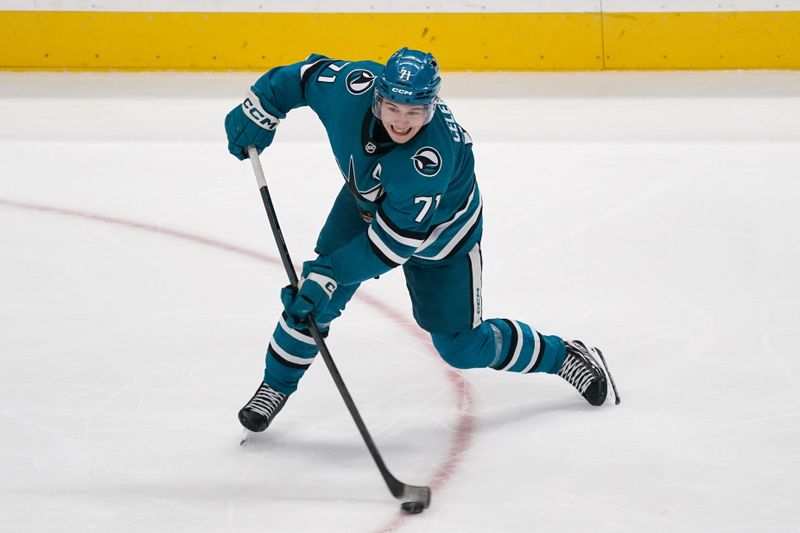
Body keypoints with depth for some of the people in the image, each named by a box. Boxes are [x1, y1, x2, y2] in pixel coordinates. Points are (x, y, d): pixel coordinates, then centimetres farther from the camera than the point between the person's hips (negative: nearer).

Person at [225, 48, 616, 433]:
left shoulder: (436, 156, -44)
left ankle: (562, 356, 27)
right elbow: (308, 73, -10)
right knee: (315, 289, -13)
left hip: (440, 234, -4)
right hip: (365, 199, 4)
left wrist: (330, 274, -41)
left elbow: (394, 241, -39)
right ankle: (276, 385, 8)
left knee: (462, 346, 4)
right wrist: (256, 114, -12)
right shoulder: (354, 87, -33)